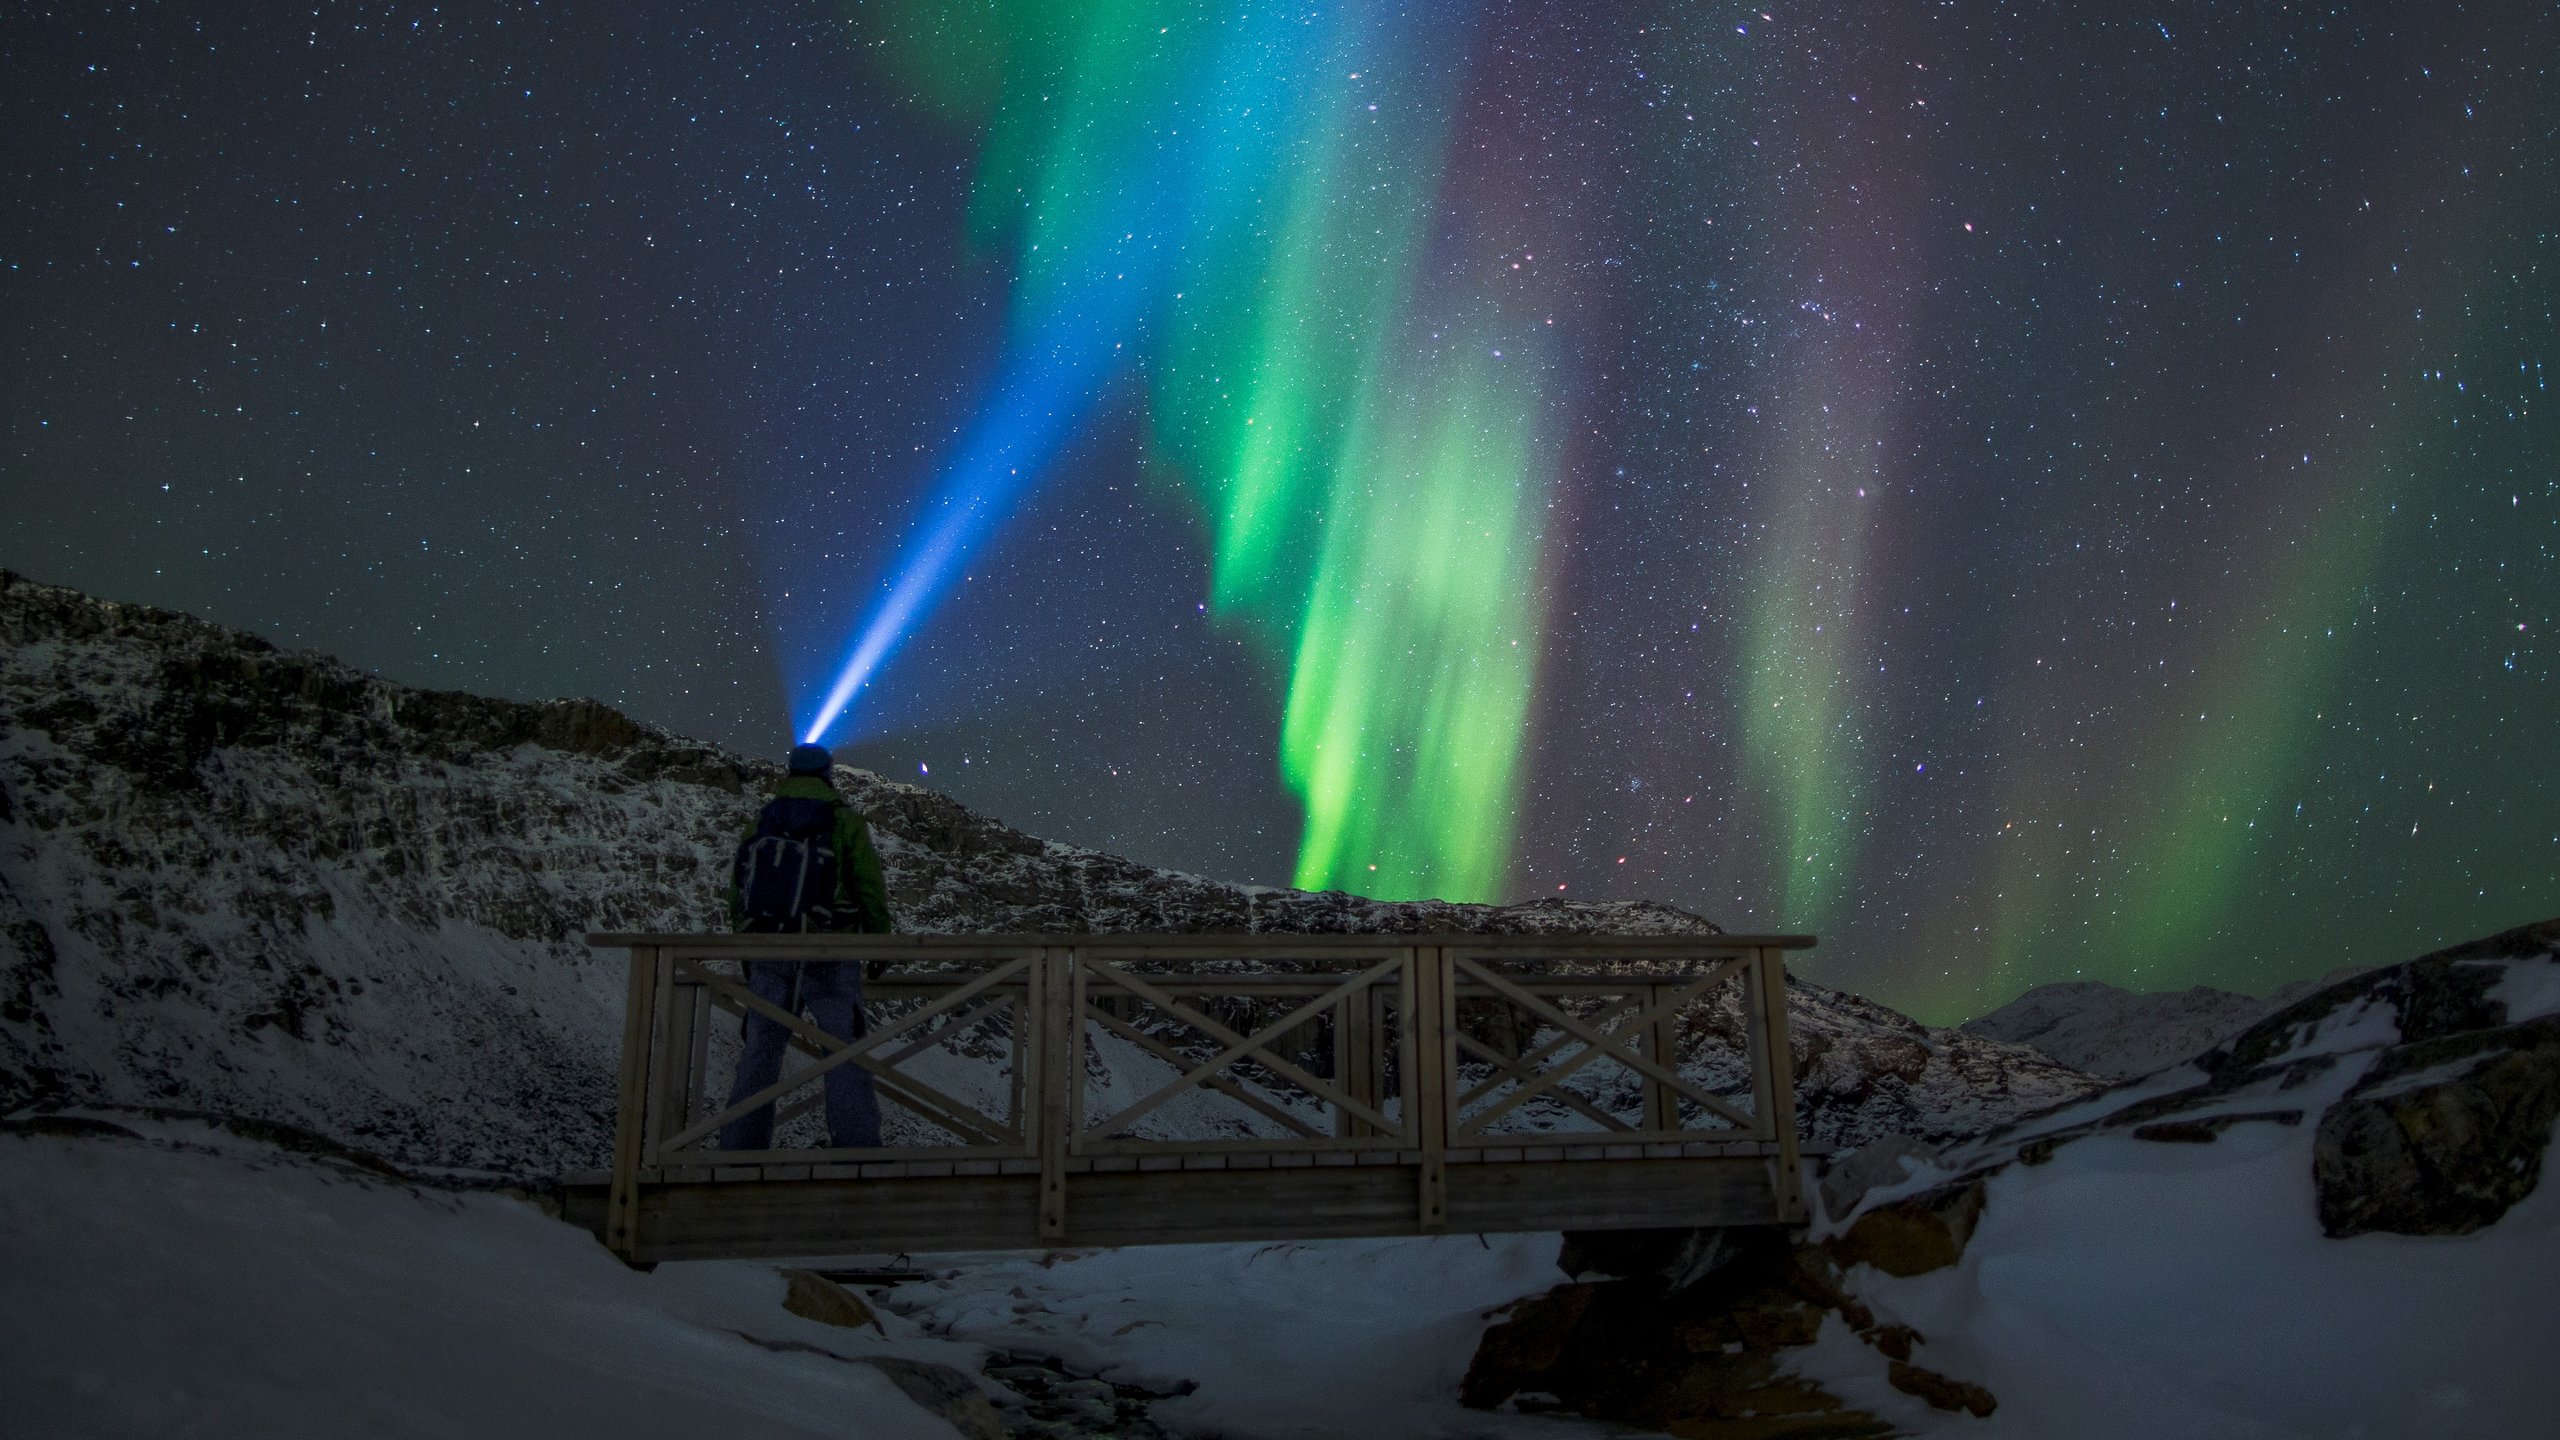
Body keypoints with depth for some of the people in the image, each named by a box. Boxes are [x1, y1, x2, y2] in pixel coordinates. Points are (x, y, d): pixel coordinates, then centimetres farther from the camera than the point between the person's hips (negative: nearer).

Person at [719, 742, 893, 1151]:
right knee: (846, 1055, -1)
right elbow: (872, 890, -3)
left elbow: (738, 893, 13)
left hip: (768, 959, 4)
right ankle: (857, 1148, -7)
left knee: (759, 1056, 10)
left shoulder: (760, 822, 9)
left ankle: (740, 1151, 9)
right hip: (830, 960, -3)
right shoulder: (846, 822, -2)